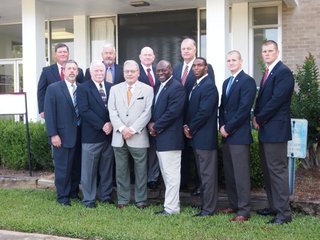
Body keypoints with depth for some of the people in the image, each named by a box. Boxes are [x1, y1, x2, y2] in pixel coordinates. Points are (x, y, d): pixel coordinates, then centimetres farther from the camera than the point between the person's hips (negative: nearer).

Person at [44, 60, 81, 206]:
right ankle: (62, 196, 15)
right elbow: (49, 113, -8)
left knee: (76, 166, 13)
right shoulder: (53, 88, -4)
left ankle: (74, 192, 29)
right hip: (62, 135, -4)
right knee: (63, 167, 3)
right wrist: (53, 134, -14)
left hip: (79, 135, 4)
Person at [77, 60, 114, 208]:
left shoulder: (111, 87, 10)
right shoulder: (83, 88, -2)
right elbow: (84, 110, -12)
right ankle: (89, 199, 15)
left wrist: (111, 124, -9)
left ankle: (105, 195, 25)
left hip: (109, 134, 4)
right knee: (89, 169, 4)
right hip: (91, 135, -4)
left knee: (107, 167, 12)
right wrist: (101, 125, -15)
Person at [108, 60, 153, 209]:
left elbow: (147, 112, -5)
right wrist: (122, 128, -10)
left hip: (139, 137, -2)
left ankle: (140, 200, 14)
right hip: (119, 136, 2)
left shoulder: (147, 89, 2)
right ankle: (122, 199, 19)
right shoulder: (115, 89, 10)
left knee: (140, 170, 3)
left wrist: (132, 129, -12)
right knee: (121, 170, 8)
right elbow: (112, 111, 3)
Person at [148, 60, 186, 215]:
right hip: (160, 138, 10)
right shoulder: (159, 87, 17)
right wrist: (151, 123, -2)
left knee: (171, 174, -4)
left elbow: (172, 112, -21)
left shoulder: (176, 88, -13)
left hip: (170, 138, -10)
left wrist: (156, 127, -13)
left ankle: (171, 208, 3)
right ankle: (173, 203, 26)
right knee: (166, 173, 16)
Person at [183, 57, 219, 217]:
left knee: (208, 174, -2)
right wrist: (186, 126, 1)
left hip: (205, 137, -9)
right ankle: (205, 203, 25)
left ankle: (208, 209, 6)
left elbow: (204, 112, -20)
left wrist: (191, 129, -11)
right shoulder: (196, 85, 15)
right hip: (197, 137, 9)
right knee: (202, 173, 16)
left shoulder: (208, 86, -14)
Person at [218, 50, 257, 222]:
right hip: (226, 135, 8)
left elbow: (244, 109, -16)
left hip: (239, 135, -8)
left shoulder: (247, 81, -9)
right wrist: (221, 126, 2)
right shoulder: (226, 82, 18)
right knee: (229, 173, 12)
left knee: (241, 174, -5)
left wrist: (228, 128, -14)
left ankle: (244, 211, 1)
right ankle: (234, 205, 23)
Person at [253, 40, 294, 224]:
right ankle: (274, 206, 26)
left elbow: (276, 100, -19)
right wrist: (257, 118, 2)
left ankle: (284, 213, 1)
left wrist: (259, 119, -10)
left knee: (278, 170, -6)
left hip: (276, 130, -10)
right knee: (268, 170, 15)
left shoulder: (283, 72, -13)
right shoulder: (268, 72, 17)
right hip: (265, 130, 10)